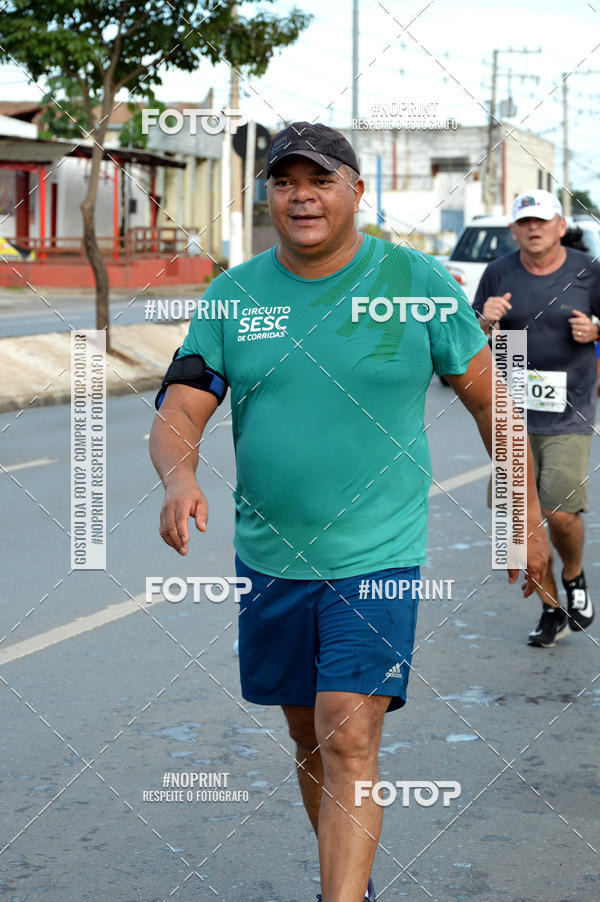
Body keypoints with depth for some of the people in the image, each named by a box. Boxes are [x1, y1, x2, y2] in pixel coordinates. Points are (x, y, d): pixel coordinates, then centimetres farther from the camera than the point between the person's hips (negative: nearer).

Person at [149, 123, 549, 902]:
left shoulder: (416, 282, -5)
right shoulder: (233, 295, 1)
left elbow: (488, 397, 4)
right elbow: (178, 413, -3)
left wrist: (527, 515, 5)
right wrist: (180, 479, -26)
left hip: (377, 559, -4)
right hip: (268, 559, 4)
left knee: (349, 743, -13)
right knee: (308, 738, 16)